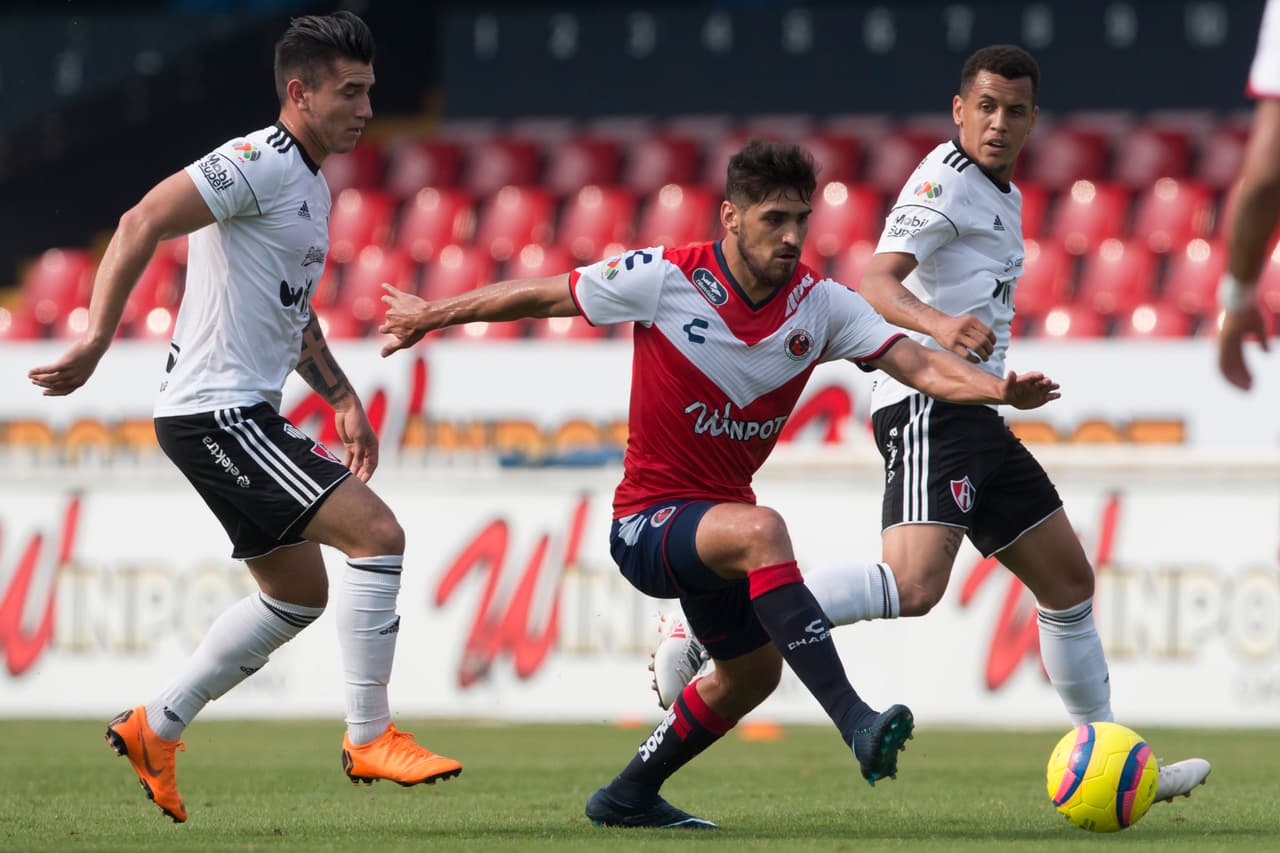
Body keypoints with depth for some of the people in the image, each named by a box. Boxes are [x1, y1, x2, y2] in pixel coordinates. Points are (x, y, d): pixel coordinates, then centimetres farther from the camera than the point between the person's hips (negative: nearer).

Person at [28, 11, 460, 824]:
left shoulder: (313, 185, 17)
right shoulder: (262, 164, -15)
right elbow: (143, 223, -23)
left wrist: (343, 399, 22)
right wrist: (97, 340, -29)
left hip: (247, 414, 11)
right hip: (217, 412, -11)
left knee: (299, 592, 17)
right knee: (378, 534, -15)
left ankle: (156, 729, 25)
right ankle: (369, 737, -8)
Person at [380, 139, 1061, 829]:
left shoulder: (821, 305, -7)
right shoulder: (664, 279, -16)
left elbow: (919, 365, -17)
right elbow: (539, 296, -4)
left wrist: (1000, 389, -35)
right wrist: (430, 315, 5)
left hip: (716, 521, 7)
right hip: (647, 519, -7)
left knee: (752, 673, 20)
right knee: (762, 530, -36)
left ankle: (628, 796, 41)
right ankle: (856, 724, -44)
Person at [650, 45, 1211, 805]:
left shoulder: (1004, 197, 21)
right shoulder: (945, 181, -9)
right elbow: (876, 280, -24)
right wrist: (937, 324, -42)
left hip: (976, 419, 10)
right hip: (928, 407, -10)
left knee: (1070, 582, 13)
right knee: (914, 585, -28)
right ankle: (705, 629, -25)